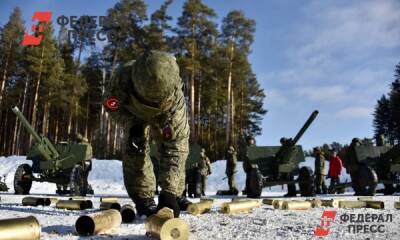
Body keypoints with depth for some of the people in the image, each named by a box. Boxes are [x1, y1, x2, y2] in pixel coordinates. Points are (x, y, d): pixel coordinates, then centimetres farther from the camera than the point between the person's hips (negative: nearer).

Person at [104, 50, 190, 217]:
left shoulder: (175, 98, -45)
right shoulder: (122, 77, -43)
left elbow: (175, 147, -43)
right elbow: (113, 105, -19)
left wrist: (169, 192, -49)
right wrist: (131, 124, -40)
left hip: (165, 117, 0)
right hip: (133, 114, 1)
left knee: (179, 147, -7)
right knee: (134, 150, -16)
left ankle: (176, 194, 13)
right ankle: (143, 199, -3)